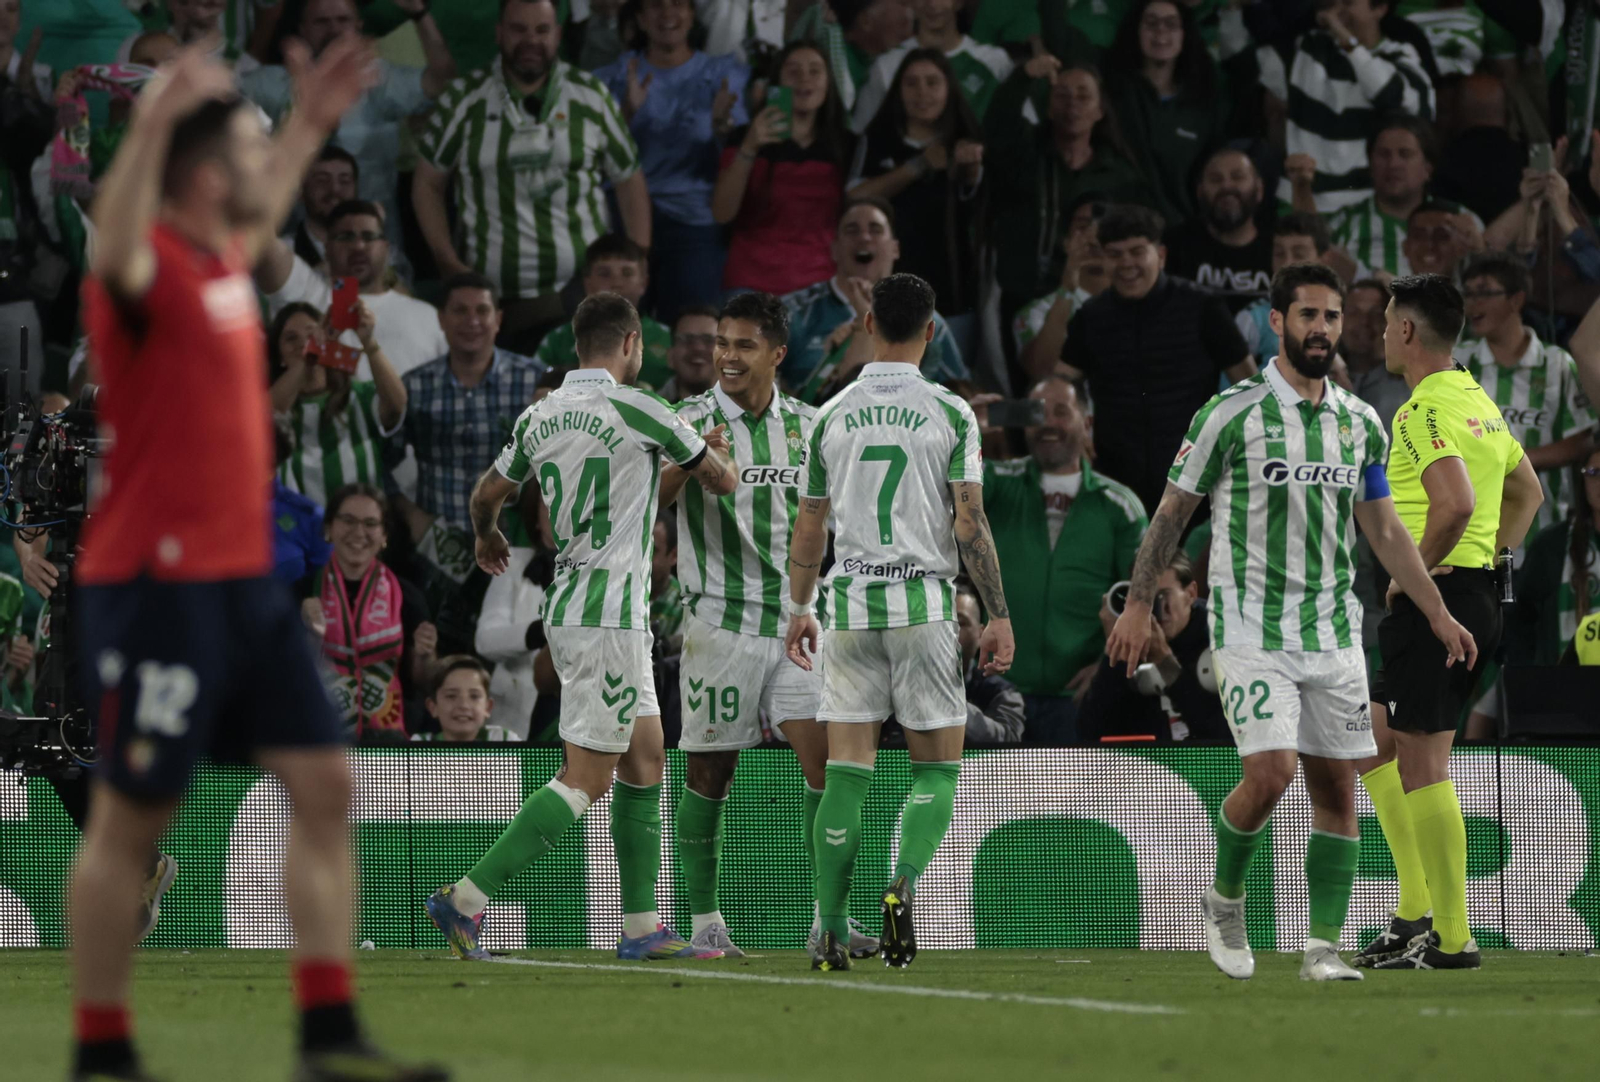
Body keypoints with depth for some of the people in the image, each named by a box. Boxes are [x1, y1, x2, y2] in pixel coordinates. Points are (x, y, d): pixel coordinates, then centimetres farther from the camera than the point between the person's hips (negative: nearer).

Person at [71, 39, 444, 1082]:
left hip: (248, 578, 9)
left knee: (326, 787, 4)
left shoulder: (222, 258, 12)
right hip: (161, 587, -9)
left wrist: (312, 128, 39)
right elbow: (117, 246, -40)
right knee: (131, 819, -1)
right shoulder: (147, 267, -14)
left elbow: (261, 215, 38)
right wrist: (156, 123, -54)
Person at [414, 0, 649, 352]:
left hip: (586, 294, 0)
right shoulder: (464, 100, 5)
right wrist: (448, 263, -1)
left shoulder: (592, 96, 7)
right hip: (493, 296, 0)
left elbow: (629, 182, 12)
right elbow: (428, 184, 11)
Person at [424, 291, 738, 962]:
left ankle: (641, 926, 15)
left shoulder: (540, 416, 8)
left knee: (645, 760, 15)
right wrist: (720, 454, 23)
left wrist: (487, 537, 45)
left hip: (568, 606, 8)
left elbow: (487, 493, 22)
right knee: (585, 779, -8)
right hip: (609, 616, -8)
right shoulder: (634, 410, -12)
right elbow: (722, 481, -1)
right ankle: (467, 899, -14)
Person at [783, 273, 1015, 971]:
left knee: (845, 773, 4)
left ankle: (831, 931, 0)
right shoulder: (949, 414, -3)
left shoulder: (831, 416, 5)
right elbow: (970, 526, -6)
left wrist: (798, 610, 24)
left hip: (850, 605, 2)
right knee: (936, 767, 8)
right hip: (924, 603, -2)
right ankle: (904, 882, -17)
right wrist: (999, 616, 0)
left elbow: (808, 532, 11)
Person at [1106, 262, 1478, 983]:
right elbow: (1173, 511, 0)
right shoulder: (1232, 414, -5)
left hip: (1333, 635, 5)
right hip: (1251, 630, -5)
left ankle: (1324, 948, 4)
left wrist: (1439, 614, 12)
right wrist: (1138, 605, -4)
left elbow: (1383, 529, 17)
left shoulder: (1360, 423, 9)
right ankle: (1224, 898, 9)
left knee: (1336, 788, 0)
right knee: (1269, 773, -17)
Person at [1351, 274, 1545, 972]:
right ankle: (1416, 910, 16)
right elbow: (1527, 492, 29)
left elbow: (1456, 503, -31)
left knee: (1422, 764, -7)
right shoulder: (1478, 402, 15)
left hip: (1433, 601, -10)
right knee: (1370, 739, 18)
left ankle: (1451, 939, -6)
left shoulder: (1426, 411, -15)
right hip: (1476, 593, 10)